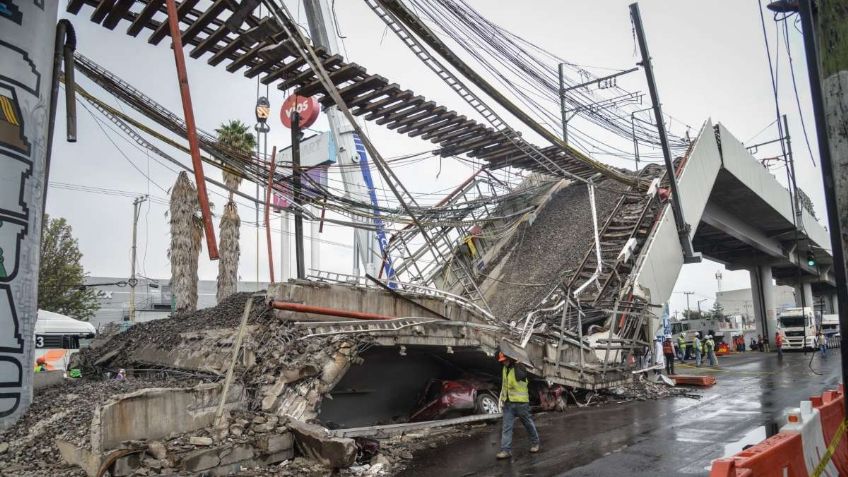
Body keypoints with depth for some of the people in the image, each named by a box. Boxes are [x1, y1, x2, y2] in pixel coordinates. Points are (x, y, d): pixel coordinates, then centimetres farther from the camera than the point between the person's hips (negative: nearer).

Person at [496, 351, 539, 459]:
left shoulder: (519, 368, -13)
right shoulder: (504, 369, 10)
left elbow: (521, 376, -32)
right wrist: (502, 398, 18)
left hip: (521, 402, -6)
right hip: (508, 403, 6)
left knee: (528, 423, 13)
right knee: (506, 427, 0)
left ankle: (535, 443, 33)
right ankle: (506, 450, 1)